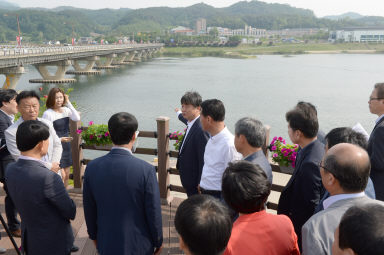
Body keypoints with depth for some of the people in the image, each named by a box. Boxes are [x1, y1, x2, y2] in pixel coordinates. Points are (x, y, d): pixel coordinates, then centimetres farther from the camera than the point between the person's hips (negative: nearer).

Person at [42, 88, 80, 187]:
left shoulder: (66, 110, 4)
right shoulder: (48, 114, -12)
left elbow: (77, 118, -14)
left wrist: (68, 103, -12)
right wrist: (59, 139, -23)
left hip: (66, 146, 6)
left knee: (66, 175, 13)